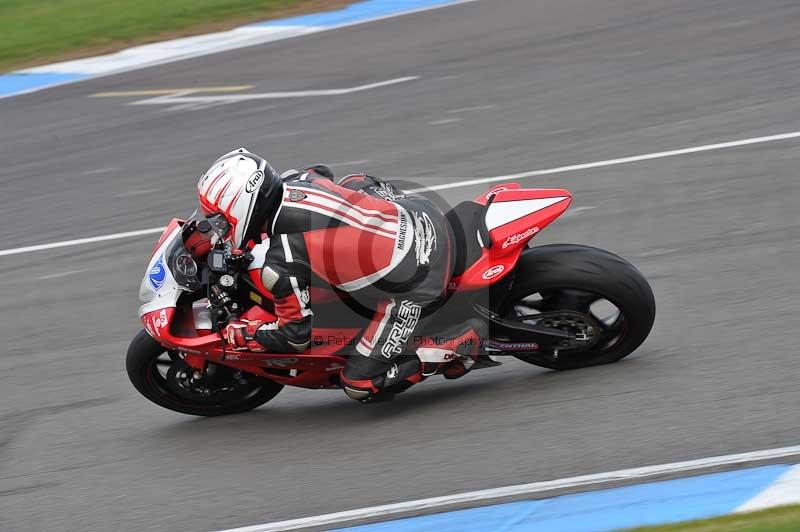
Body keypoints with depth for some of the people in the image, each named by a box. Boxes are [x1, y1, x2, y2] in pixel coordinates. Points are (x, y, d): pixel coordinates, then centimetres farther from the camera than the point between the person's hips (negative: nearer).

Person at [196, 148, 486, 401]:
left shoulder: (281, 264, -20)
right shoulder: (297, 180, 1)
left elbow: (297, 333, -9)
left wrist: (238, 335, 6)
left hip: (414, 285, -8)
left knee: (361, 384, 0)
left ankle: (460, 343, -1)